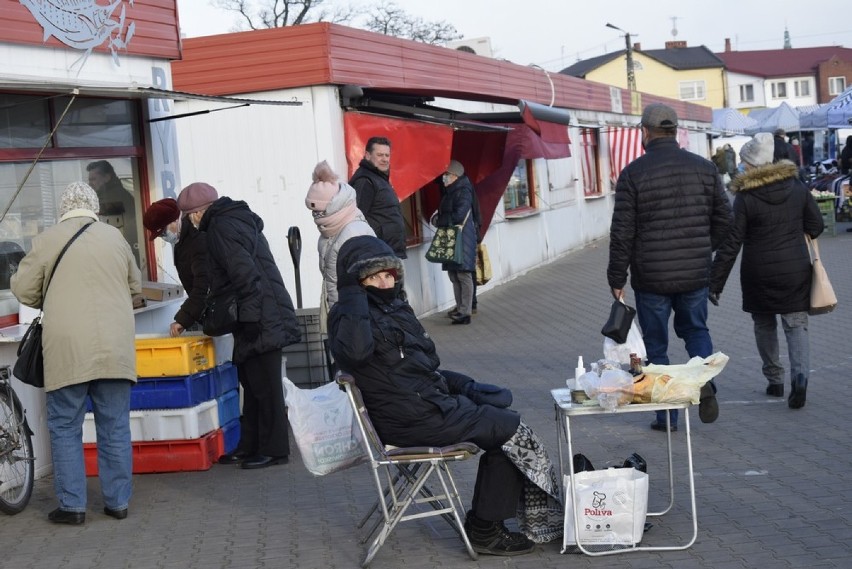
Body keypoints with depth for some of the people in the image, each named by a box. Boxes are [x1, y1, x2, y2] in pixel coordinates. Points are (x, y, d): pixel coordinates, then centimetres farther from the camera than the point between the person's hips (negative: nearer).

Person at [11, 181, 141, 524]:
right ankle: (118, 502, 15)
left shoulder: (47, 239, -1)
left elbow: (23, 289, 5)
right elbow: (135, 286, 16)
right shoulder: (115, 237, 6)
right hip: (115, 349, 2)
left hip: (67, 350, -2)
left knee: (65, 427, 8)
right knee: (115, 428, 10)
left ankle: (72, 506, 7)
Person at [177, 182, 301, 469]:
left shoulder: (222, 228, -13)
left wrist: (249, 317, -22)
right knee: (252, 383, 15)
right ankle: (249, 445, 22)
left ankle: (273, 450, 0)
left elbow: (245, 274, -23)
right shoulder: (235, 220, 19)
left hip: (260, 322, -11)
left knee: (264, 386, -5)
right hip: (262, 319, 11)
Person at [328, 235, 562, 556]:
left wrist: (465, 386, 12)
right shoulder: (349, 316, -12)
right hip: (409, 419, -9)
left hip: (429, 401, 9)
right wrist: (352, 293, -26)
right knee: (513, 429, -6)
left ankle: (485, 528, 6)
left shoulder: (393, 308, 16)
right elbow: (356, 351, -38)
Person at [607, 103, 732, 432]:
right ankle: (704, 378, -4)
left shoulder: (633, 173, -9)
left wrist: (617, 279, -1)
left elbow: (622, 233, -9)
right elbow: (724, 217, 6)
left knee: (656, 344, 9)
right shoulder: (704, 168, 2)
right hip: (696, 274, 3)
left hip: (651, 278, -3)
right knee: (695, 328, 23)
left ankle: (666, 415, 11)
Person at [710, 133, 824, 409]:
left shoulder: (745, 198, -11)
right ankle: (800, 376, -17)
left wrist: (715, 284, -6)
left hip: (759, 274, -2)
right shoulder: (797, 187, -1)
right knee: (796, 324, 5)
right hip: (796, 269, 2)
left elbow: (730, 245, -11)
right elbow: (816, 226, 6)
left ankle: (774, 380, 21)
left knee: (764, 325, 16)